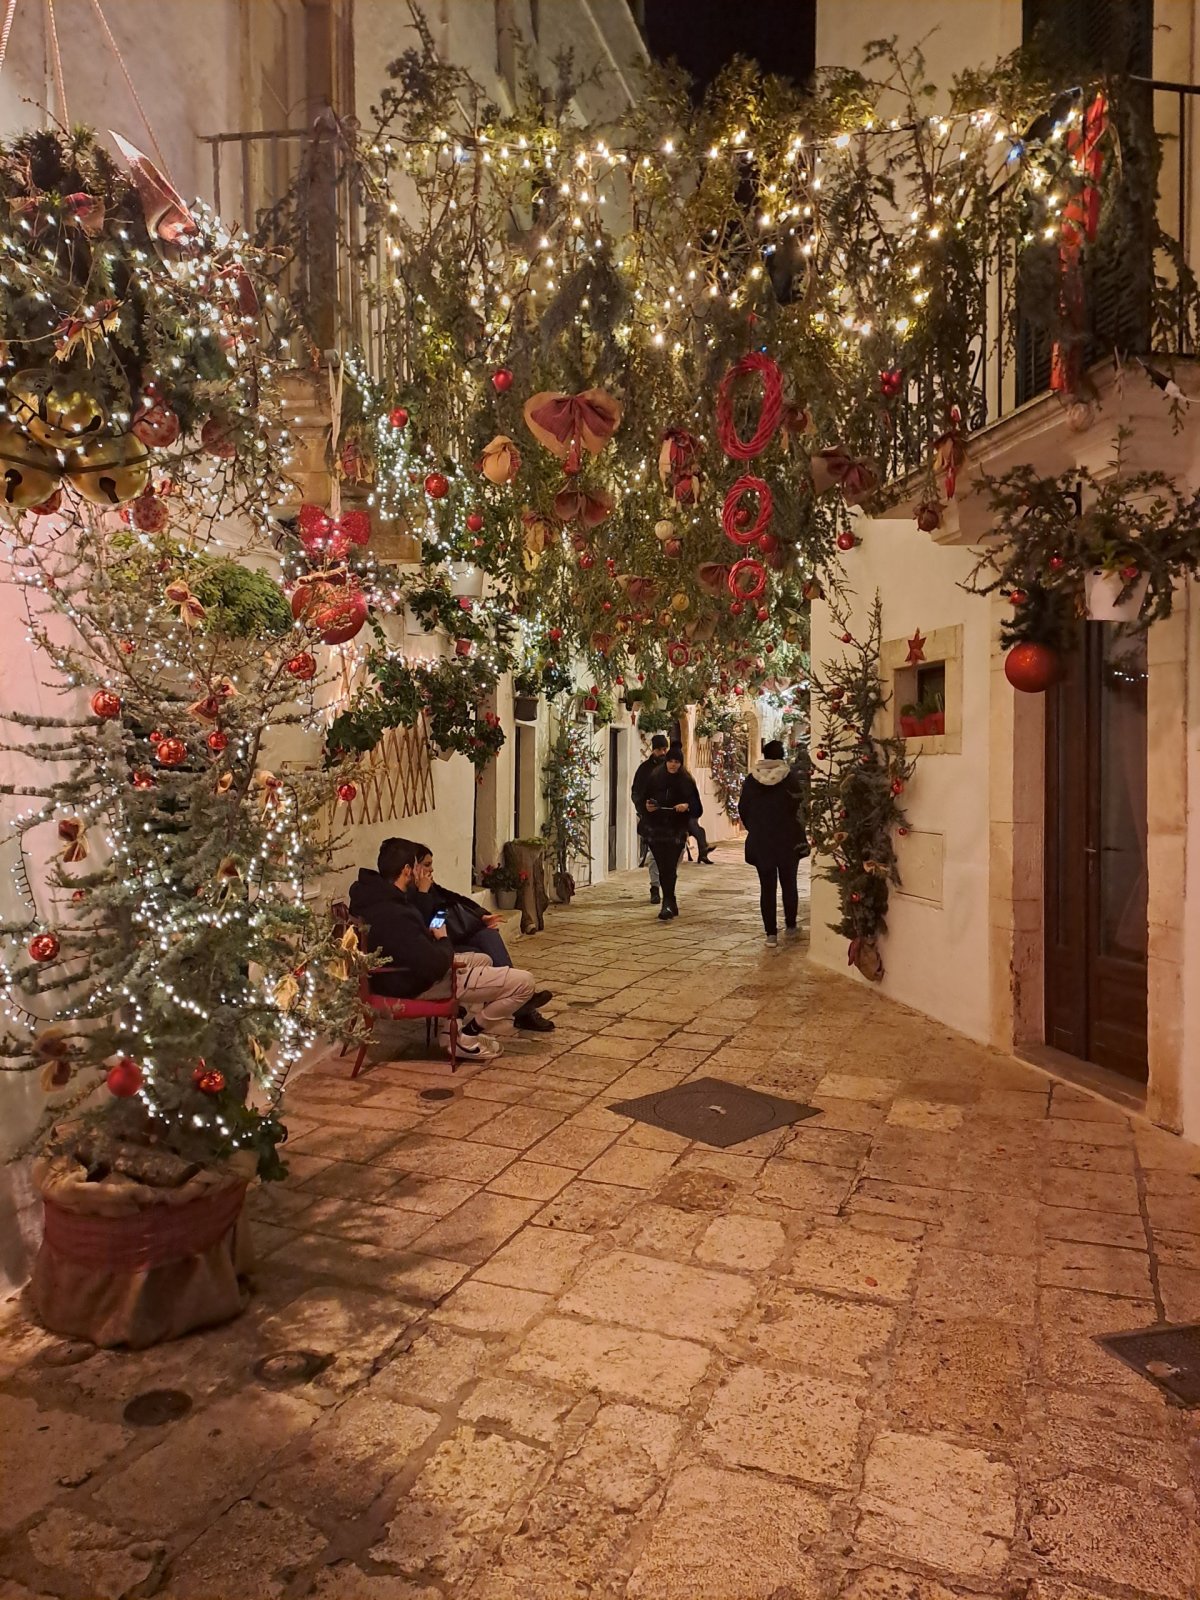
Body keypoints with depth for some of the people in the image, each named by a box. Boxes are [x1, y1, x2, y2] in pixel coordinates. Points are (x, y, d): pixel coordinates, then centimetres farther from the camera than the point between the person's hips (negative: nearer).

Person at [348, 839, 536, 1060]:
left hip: (403, 970, 10)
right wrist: (443, 941, -11)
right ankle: (467, 1037, 5)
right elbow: (435, 966, -32)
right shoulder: (395, 916, -34)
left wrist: (430, 936, 5)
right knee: (523, 983, -12)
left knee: (483, 960, 31)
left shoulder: (369, 894, -3)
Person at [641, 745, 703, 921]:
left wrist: (687, 806, -20)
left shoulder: (687, 781, -1)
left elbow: (697, 807, -1)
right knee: (663, 869, 7)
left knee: (669, 868, -11)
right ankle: (671, 904, 21)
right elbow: (644, 800, 12)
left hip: (676, 831, -3)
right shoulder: (654, 778, 5)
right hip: (655, 829, 3)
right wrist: (647, 806, -10)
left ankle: (668, 905, -12)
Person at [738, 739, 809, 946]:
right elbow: (799, 806, -10)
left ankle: (771, 933, 2)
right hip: (788, 840, -1)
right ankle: (790, 925, 26)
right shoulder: (791, 776, -8)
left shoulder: (751, 779, -1)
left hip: (760, 841, 1)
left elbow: (742, 808, 4)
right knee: (789, 884, 15)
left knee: (767, 887, 4)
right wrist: (799, 833, 3)